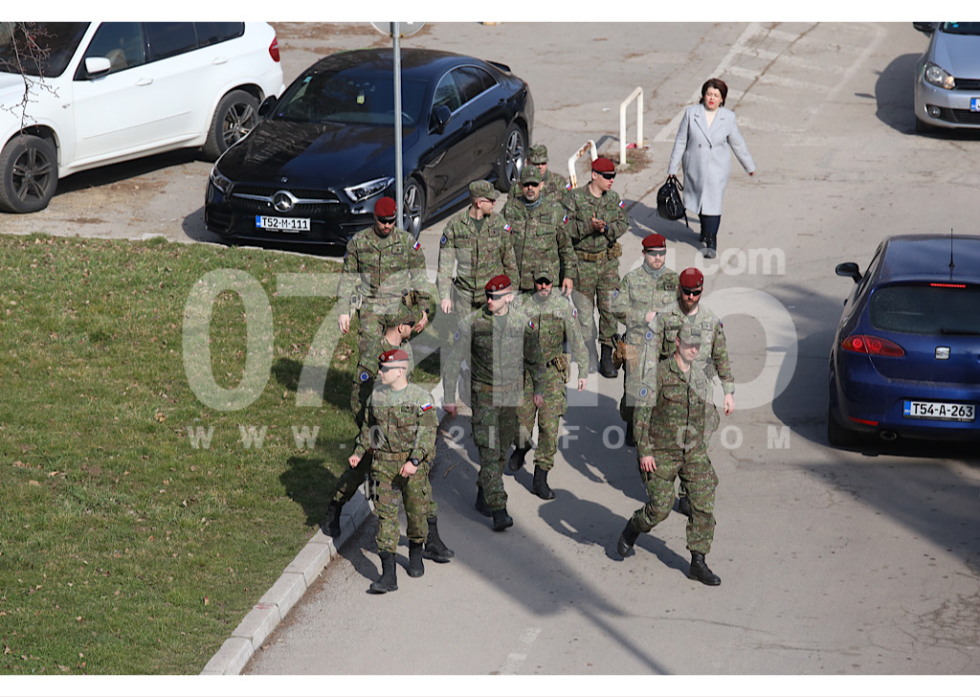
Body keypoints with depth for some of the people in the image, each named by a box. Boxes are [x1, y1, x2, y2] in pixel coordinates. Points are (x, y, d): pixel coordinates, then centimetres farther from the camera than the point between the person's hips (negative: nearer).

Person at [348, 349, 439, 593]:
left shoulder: (421, 397, -10)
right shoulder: (377, 395, 4)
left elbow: (427, 432, -15)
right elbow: (368, 426, 18)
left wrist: (414, 461, -25)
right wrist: (358, 452, 10)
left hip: (413, 465, -3)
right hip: (383, 463, 3)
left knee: (416, 512, 10)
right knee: (385, 515, -4)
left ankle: (415, 555, 40)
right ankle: (388, 576, -7)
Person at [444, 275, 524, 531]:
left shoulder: (518, 324, 0)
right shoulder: (471, 322, -11)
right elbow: (454, 360, -6)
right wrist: (449, 397, -7)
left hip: (509, 396, 4)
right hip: (483, 396, -4)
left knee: (501, 451, 11)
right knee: (489, 452, -12)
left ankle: (483, 497, 31)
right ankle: (499, 512, -16)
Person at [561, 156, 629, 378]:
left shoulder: (614, 198, 6)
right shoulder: (574, 197, -8)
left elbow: (623, 224, 4)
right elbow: (563, 228, -12)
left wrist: (606, 228, -15)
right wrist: (588, 227, -23)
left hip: (609, 261, 3)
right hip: (583, 263, -3)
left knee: (610, 309, 0)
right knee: (584, 312, 3)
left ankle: (607, 357, 10)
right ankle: (589, 360, 16)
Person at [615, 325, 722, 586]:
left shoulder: (700, 376, 4)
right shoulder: (659, 373, -12)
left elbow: (709, 412, 19)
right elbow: (642, 413, -13)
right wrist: (644, 452, -16)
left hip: (694, 452, 5)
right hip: (661, 453, -5)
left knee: (704, 505, -5)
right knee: (660, 508, -3)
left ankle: (698, 564, 2)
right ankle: (633, 529, 30)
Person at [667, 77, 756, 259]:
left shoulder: (728, 118, -3)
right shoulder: (691, 113, -4)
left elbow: (737, 143, 9)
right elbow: (681, 141, 0)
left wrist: (749, 166, 17)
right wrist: (673, 167, 2)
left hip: (717, 169, -2)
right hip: (694, 168, 2)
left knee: (713, 202, -8)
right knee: (699, 200, 14)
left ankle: (711, 243, -3)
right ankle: (705, 230, 40)